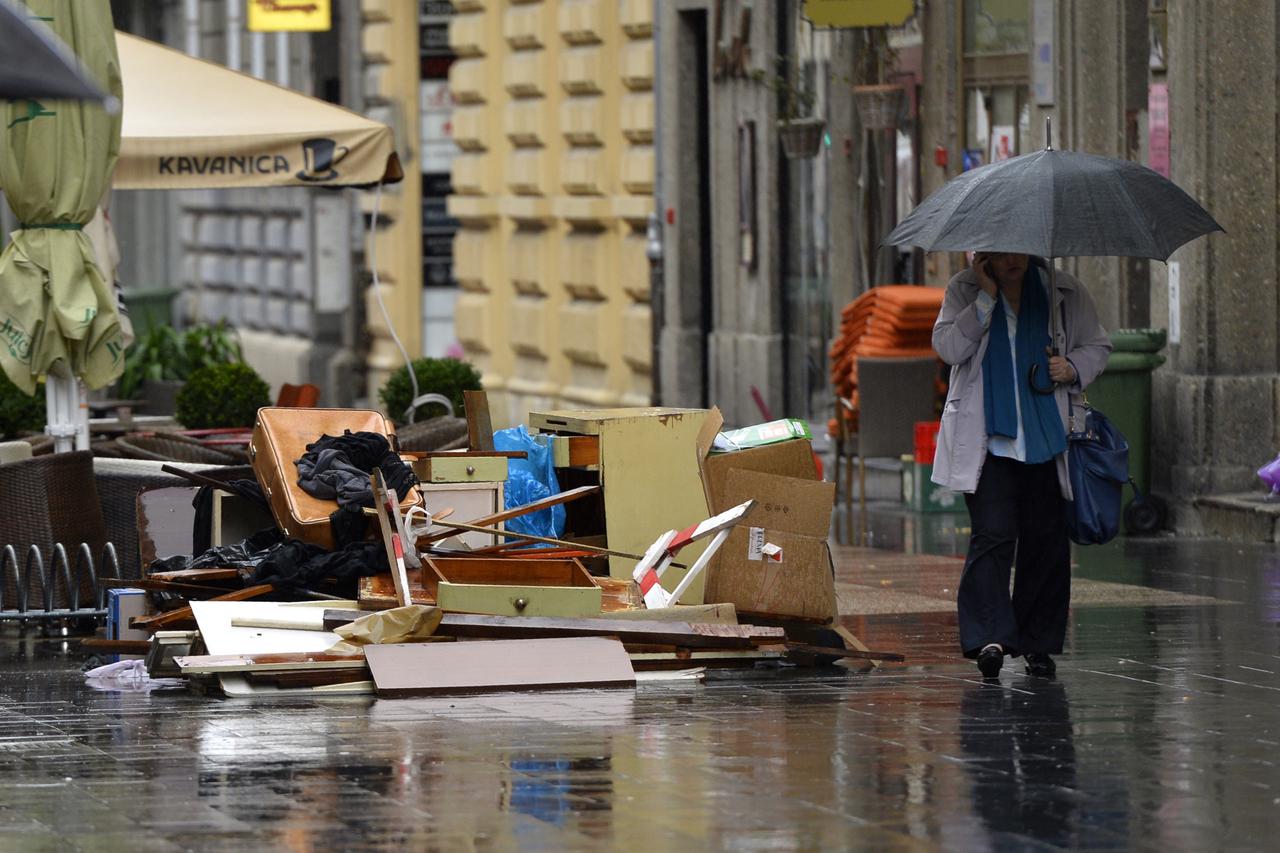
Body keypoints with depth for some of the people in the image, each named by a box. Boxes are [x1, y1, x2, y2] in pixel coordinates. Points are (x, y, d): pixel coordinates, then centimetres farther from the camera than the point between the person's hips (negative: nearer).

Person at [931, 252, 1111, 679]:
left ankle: (1039, 644, 13)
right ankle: (990, 638, -19)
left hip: (1046, 440, 2)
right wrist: (987, 298, -13)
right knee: (992, 535, -14)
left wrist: (1074, 368, -5)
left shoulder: (1066, 293, 7)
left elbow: (1097, 346, 16)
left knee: (1046, 540, 4)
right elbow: (948, 347, -8)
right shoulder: (964, 291, 4)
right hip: (987, 443, -2)